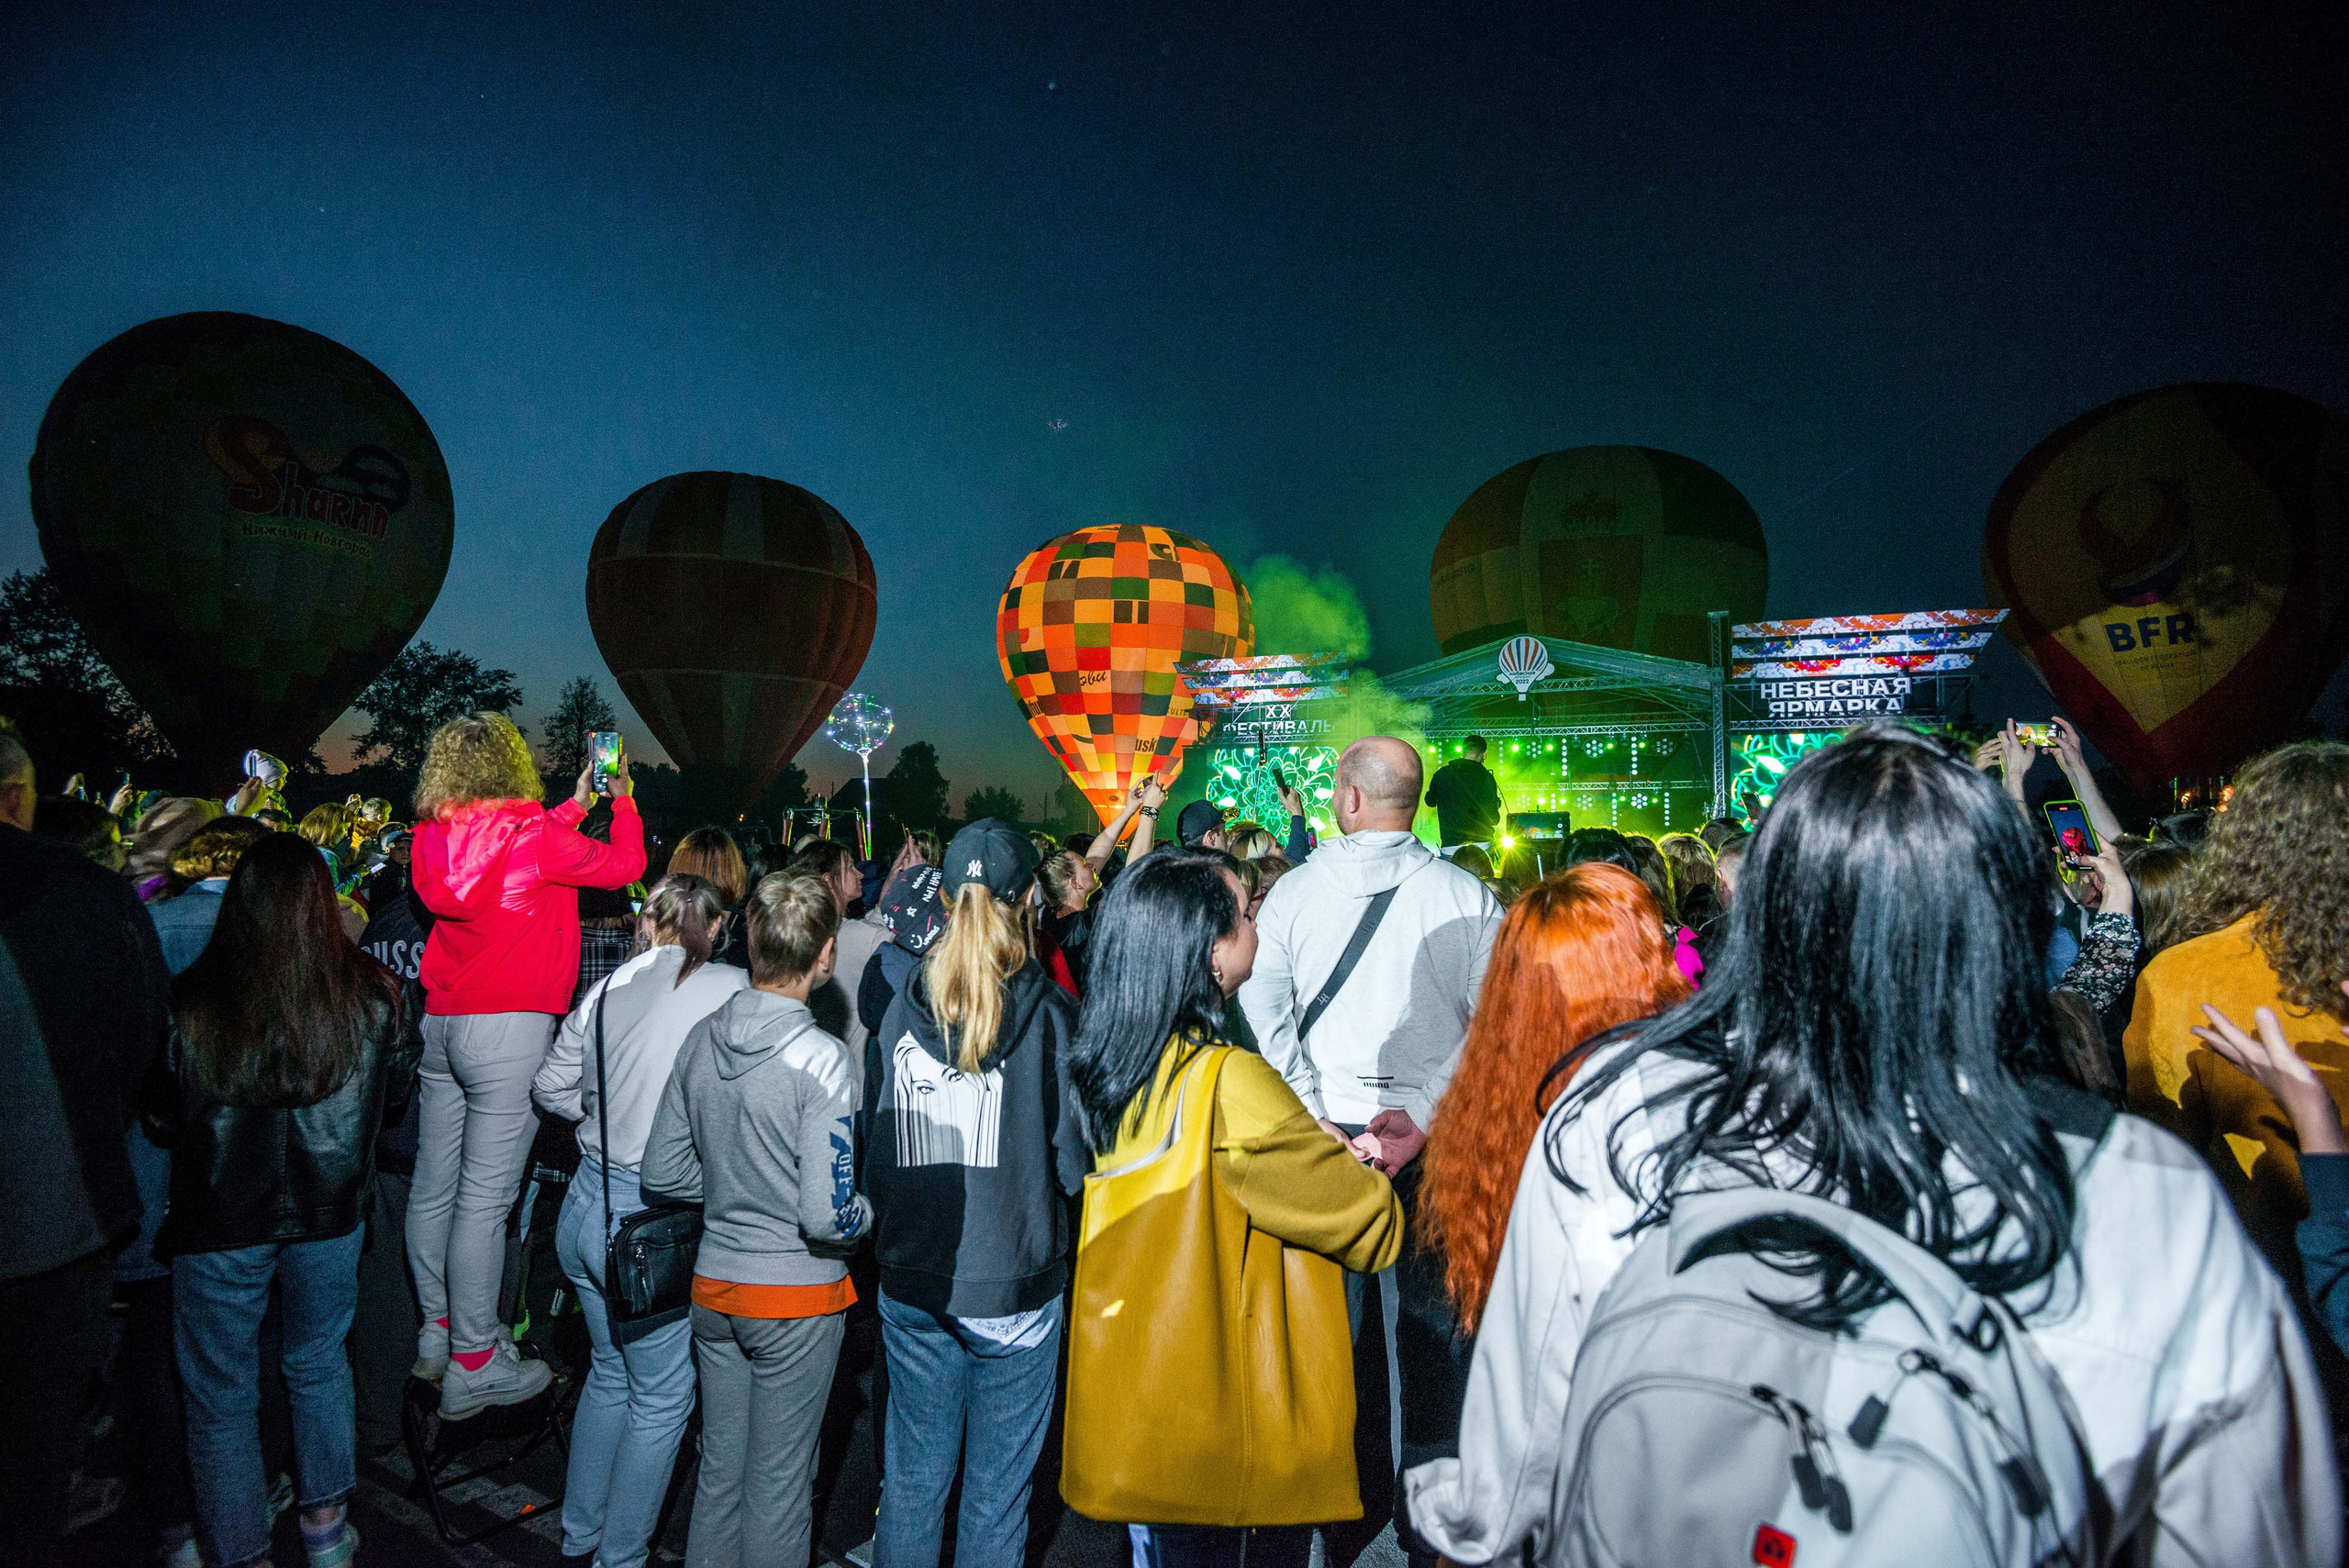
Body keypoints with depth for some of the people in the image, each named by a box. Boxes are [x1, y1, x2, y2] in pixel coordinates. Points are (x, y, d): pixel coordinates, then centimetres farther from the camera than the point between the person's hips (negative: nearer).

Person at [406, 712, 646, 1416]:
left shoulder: (434, 834, 4)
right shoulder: (531, 833, -14)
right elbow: (623, 864, -2)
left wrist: (575, 805, 28)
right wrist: (622, 800, 14)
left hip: (439, 1022, 7)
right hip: (508, 1026, -7)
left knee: (433, 1185, 15)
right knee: (485, 1196, -1)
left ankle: (438, 1332, 30)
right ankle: (472, 1365, 8)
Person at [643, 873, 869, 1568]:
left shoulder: (701, 1039, -4)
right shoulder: (823, 1058, -23)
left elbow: (662, 1173, 5)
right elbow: (825, 1216, -24)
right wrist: (869, 1216, -4)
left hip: (712, 1283, 6)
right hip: (795, 1292, -6)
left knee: (720, 1465, 23)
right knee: (779, 1480, 12)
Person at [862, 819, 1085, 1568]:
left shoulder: (900, 1008, -4)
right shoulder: (1047, 1013, -15)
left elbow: (872, 1143, 4)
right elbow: (1075, 1161, -12)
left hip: (910, 1280, 4)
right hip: (1014, 1283, -3)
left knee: (912, 1475, 19)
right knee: (997, 1486, 13)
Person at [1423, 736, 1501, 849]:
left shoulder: (1442, 774, 3)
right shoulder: (1485, 777, -4)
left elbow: (1430, 801, 21)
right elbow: (1493, 819, -4)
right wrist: (1497, 803, 17)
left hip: (1450, 845, 1)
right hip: (1481, 844, -1)